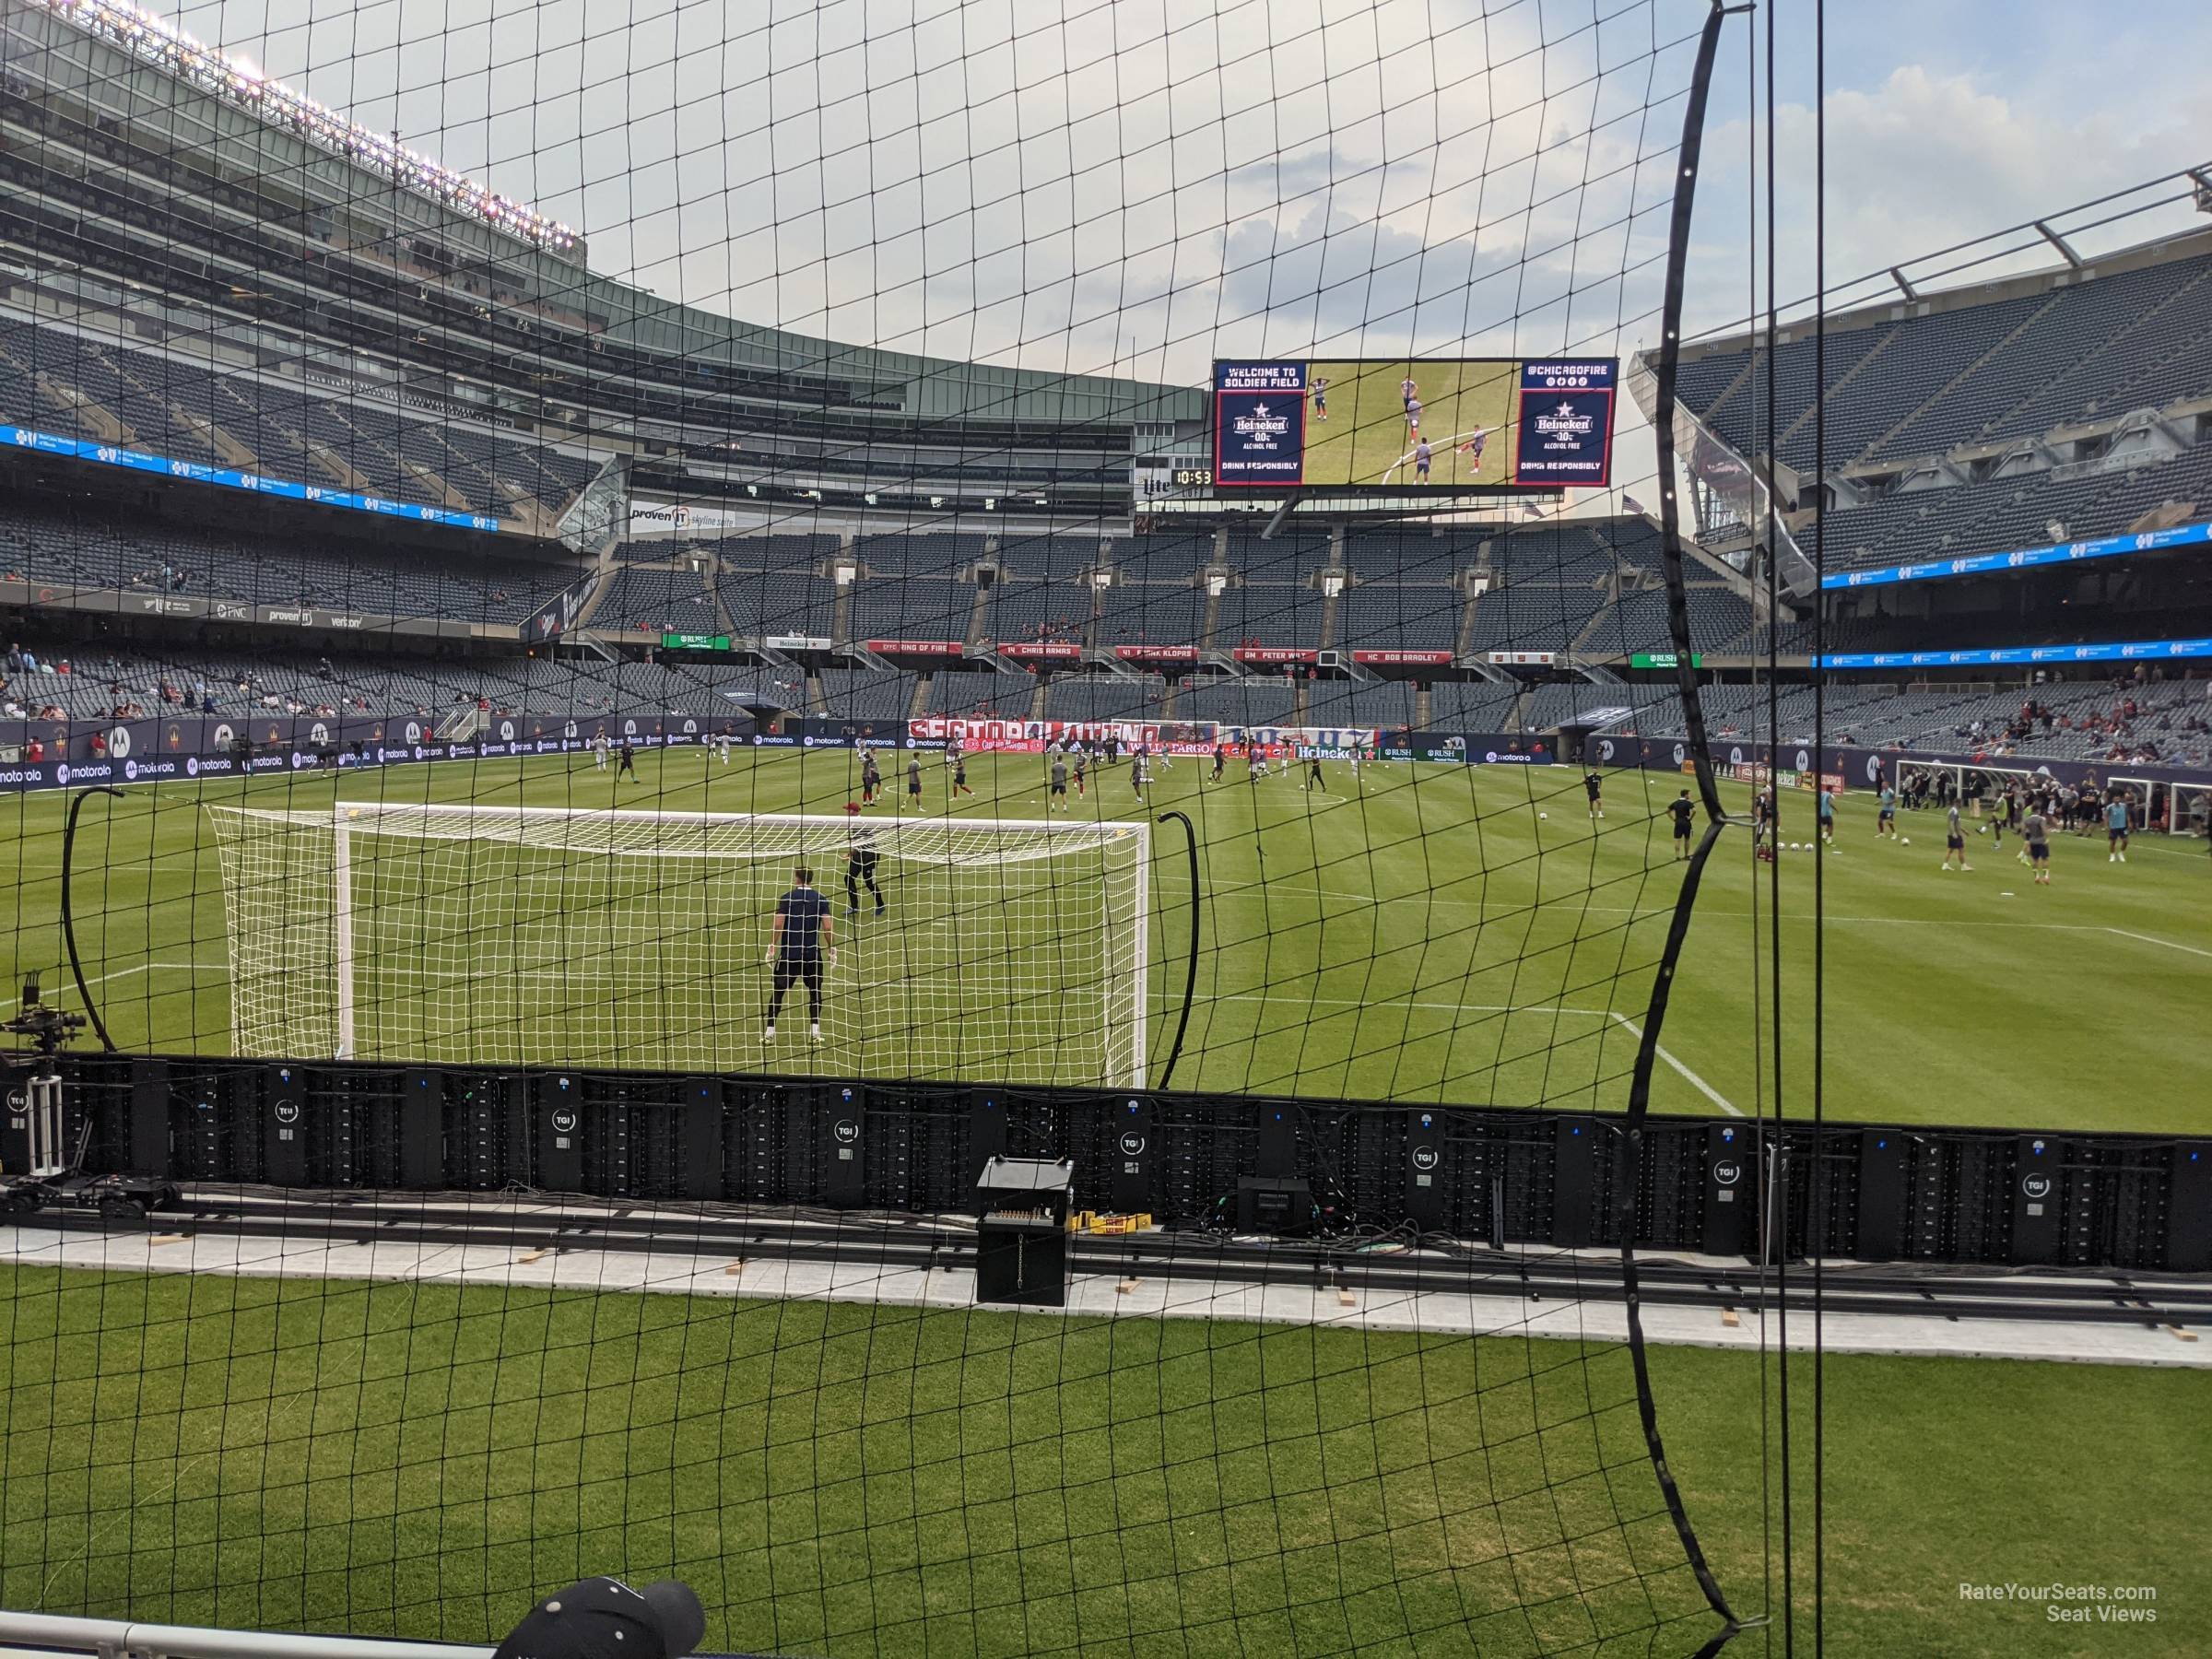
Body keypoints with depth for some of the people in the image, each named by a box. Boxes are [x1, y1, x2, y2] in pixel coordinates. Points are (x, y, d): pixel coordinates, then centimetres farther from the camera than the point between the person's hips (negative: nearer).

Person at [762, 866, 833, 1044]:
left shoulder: (786, 898, -3)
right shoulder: (820, 899, 0)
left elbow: (778, 924, -10)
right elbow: (828, 927, -7)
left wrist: (771, 946, -3)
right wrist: (832, 947, 5)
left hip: (788, 953, -1)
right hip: (813, 954, 1)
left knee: (778, 991, 8)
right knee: (815, 990, 15)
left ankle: (770, 1031, 6)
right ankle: (815, 1030, 8)